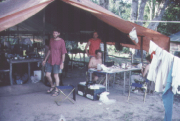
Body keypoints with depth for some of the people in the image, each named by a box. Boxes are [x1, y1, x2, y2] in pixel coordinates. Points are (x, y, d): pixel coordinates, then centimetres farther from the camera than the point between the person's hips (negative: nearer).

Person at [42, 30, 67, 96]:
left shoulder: (61, 41, -10)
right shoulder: (51, 40, 9)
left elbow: (63, 53, -11)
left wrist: (62, 63, -17)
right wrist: (45, 60, 18)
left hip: (57, 62, -6)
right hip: (50, 61, 6)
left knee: (56, 76, 0)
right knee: (47, 75, 7)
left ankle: (56, 91, 13)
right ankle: (52, 86, 32)